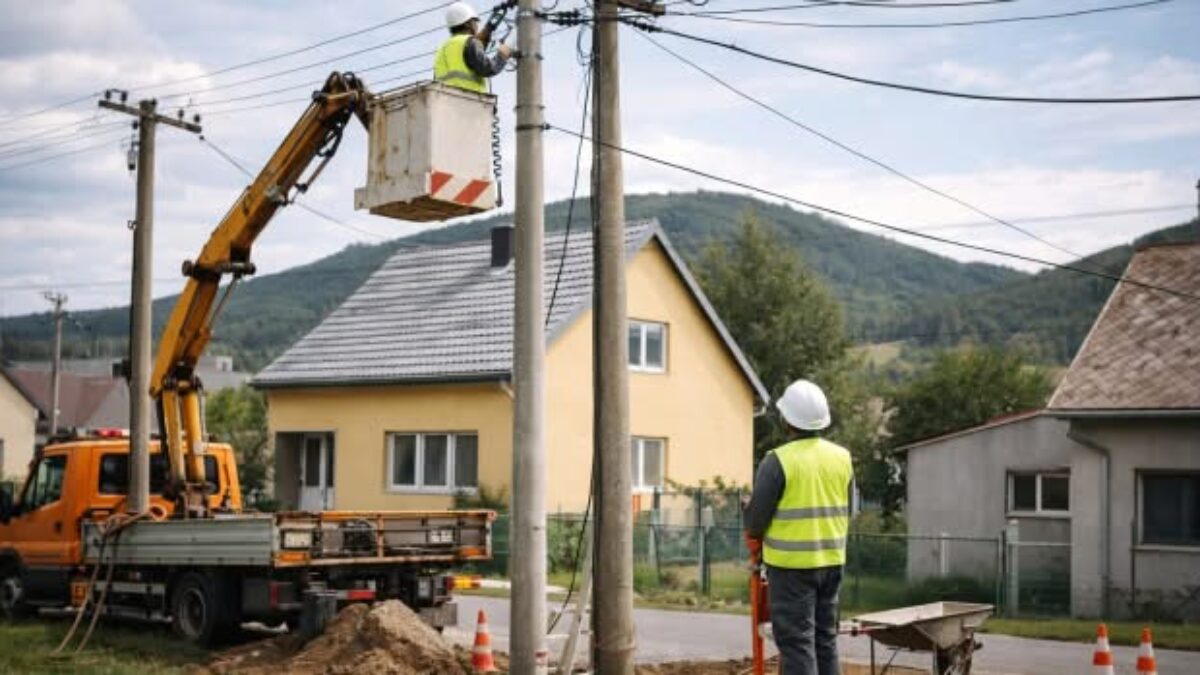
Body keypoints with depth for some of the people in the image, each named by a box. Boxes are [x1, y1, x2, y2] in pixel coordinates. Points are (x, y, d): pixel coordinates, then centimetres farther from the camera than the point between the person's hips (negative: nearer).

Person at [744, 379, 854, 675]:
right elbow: (848, 510, 11)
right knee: (825, 637, 16)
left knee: (796, 640, -2)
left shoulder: (779, 460, -14)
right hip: (832, 560, 6)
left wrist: (754, 536, 11)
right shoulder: (842, 457, 5)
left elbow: (757, 513, -10)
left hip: (792, 563, -6)